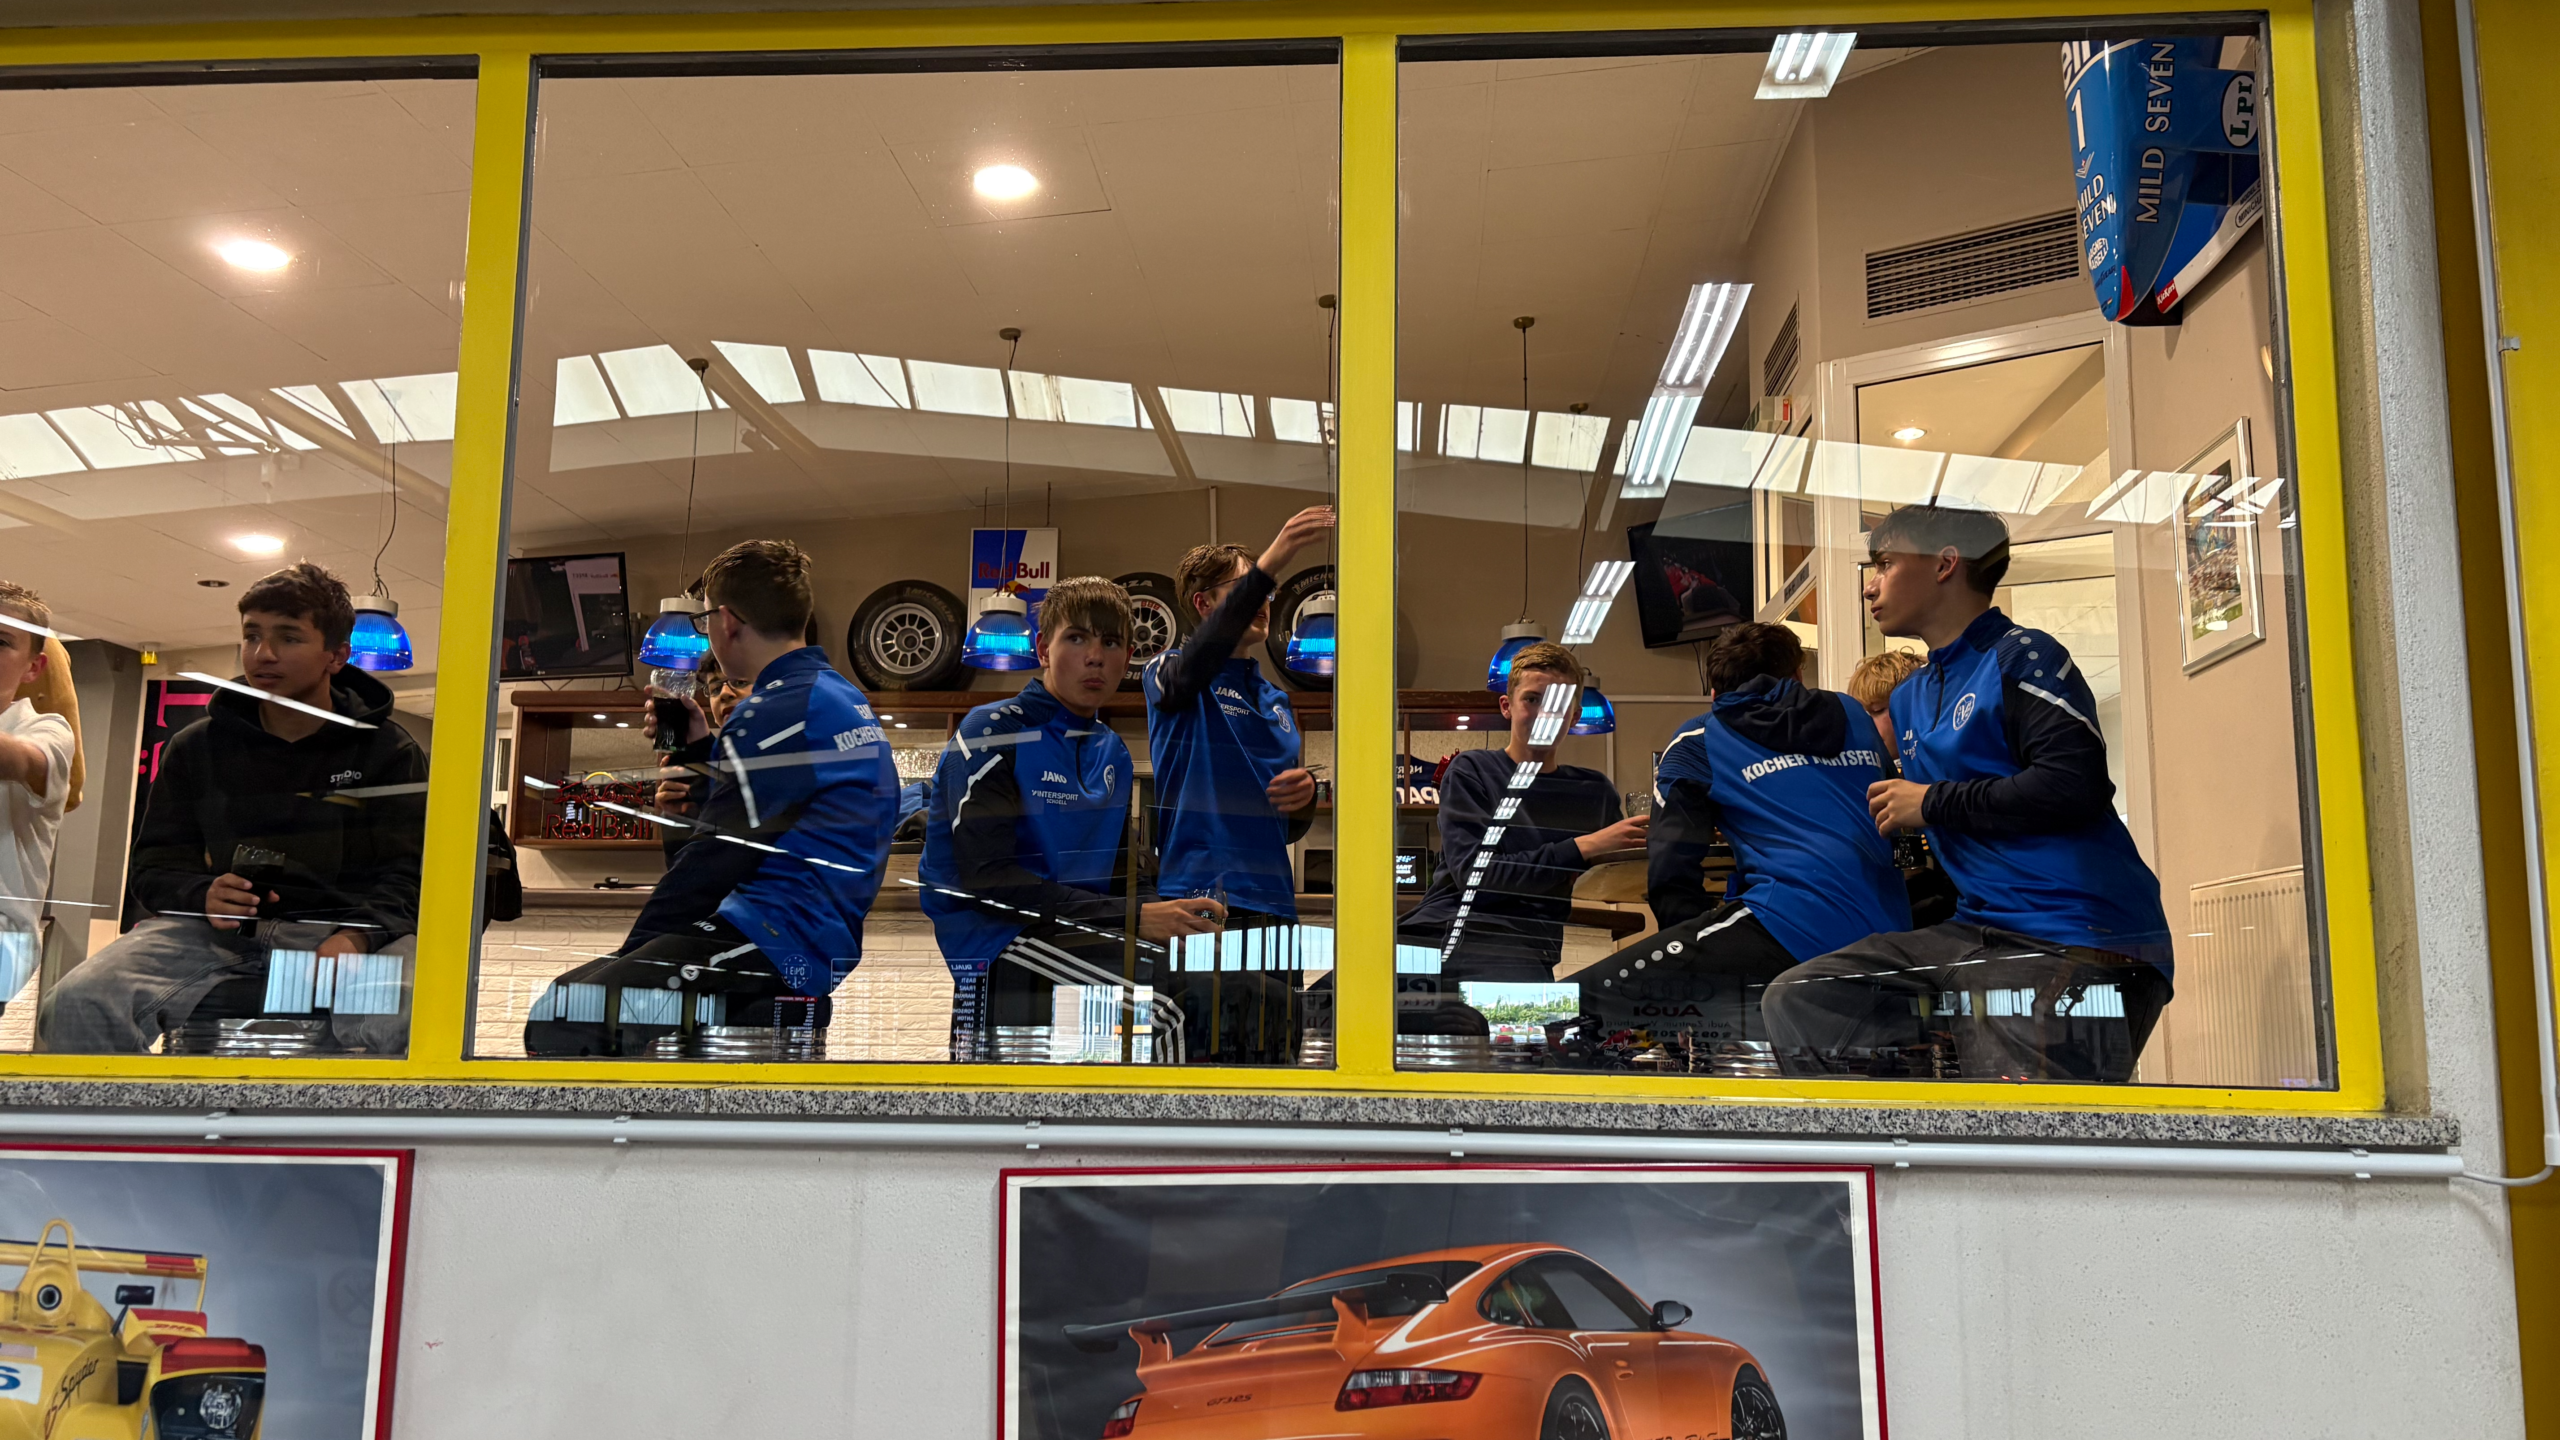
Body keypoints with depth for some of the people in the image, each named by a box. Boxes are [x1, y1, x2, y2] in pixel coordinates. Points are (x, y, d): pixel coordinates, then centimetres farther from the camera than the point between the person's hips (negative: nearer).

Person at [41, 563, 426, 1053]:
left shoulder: (388, 751, 9)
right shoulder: (196, 748, 17)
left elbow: (405, 874, 1)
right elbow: (156, 866, 16)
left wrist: (356, 936, -21)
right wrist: (201, 896, -9)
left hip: (346, 926, -3)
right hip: (215, 932, 3)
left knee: (406, 1023, -38)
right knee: (75, 1005, -26)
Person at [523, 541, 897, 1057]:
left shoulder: (779, 709, -12)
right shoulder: (843, 699, 20)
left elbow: (717, 858, -13)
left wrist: (632, 954, -4)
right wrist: (700, 750, 24)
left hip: (771, 954, -11)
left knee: (559, 1014, -22)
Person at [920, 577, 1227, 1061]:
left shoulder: (1112, 752, 17)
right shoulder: (993, 731, -6)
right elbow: (985, 879, -17)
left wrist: (1173, 915, -9)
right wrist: (1134, 916, -22)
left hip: (1076, 934, 7)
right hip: (983, 943, -7)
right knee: (1164, 1011, -30)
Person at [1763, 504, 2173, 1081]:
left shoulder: (2020, 658, -5)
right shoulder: (1908, 697, 20)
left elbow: (2074, 785, -20)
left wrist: (1932, 803, -9)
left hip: (2076, 943, -8)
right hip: (1979, 935, 8)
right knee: (1793, 1001, -9)